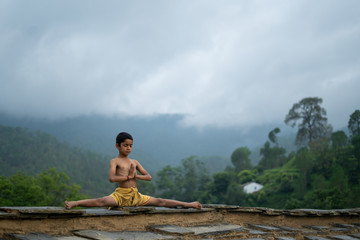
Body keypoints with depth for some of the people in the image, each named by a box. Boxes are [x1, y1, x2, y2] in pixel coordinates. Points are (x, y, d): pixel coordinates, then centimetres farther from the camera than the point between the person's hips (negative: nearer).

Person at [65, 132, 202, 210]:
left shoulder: (134, 162, 16)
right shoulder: (115, 161, 1)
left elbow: (149, 177, 12)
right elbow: (111, 178, -16)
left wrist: (136, 175, -5)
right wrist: (128, 176, -12)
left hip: (135, 196, 5)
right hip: (121, 194, -5)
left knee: (159, 202, 1)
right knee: (103, 201, -32)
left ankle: (187, 204, 3)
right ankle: (74, 203, -41)